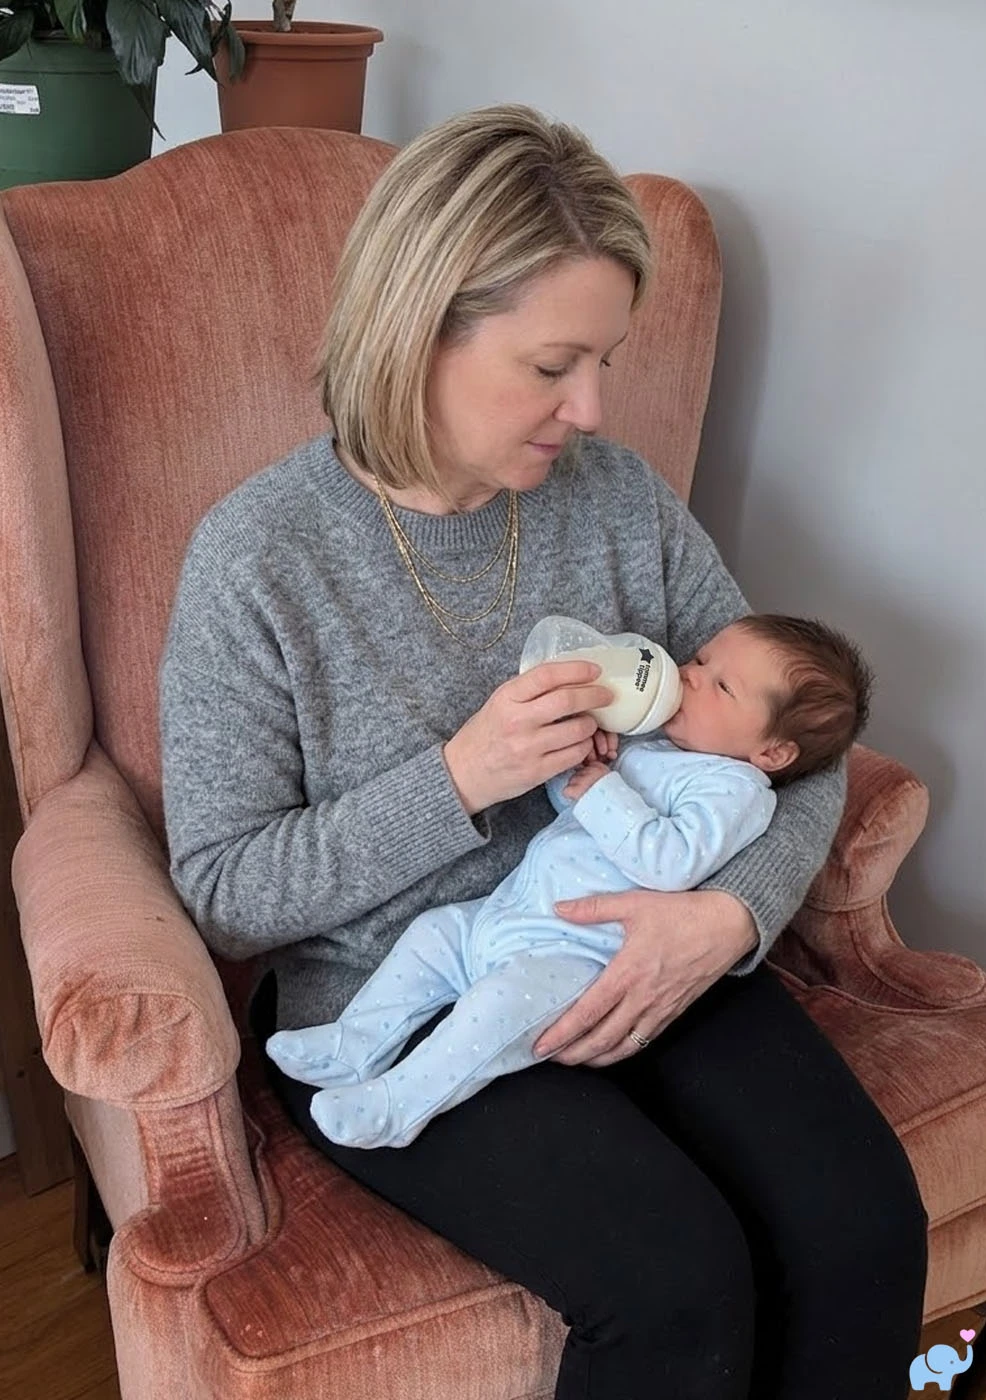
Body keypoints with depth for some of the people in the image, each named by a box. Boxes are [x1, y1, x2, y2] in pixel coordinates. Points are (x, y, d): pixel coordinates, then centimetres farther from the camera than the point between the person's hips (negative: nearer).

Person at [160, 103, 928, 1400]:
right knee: (678, 1282, -23)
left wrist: (731, 914, -17)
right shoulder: (257, 557, -13)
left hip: (639, 962, 4)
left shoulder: (620, 495, -2)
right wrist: (457, 780, -23)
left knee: (866, 1230, -16)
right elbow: (223, 893, -10)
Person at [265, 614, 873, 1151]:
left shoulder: (732, 787, -11)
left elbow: (668, 861, -26)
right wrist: (580, 756, 2)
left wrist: (602, 793, -20)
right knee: (431, 931, 11)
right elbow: (568, 796, 24)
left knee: (505, 1001, -30)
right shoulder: (650, 741, 16)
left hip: (574, 952, -10)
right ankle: (356, 1046, 20)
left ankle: (398, 1104, -19)